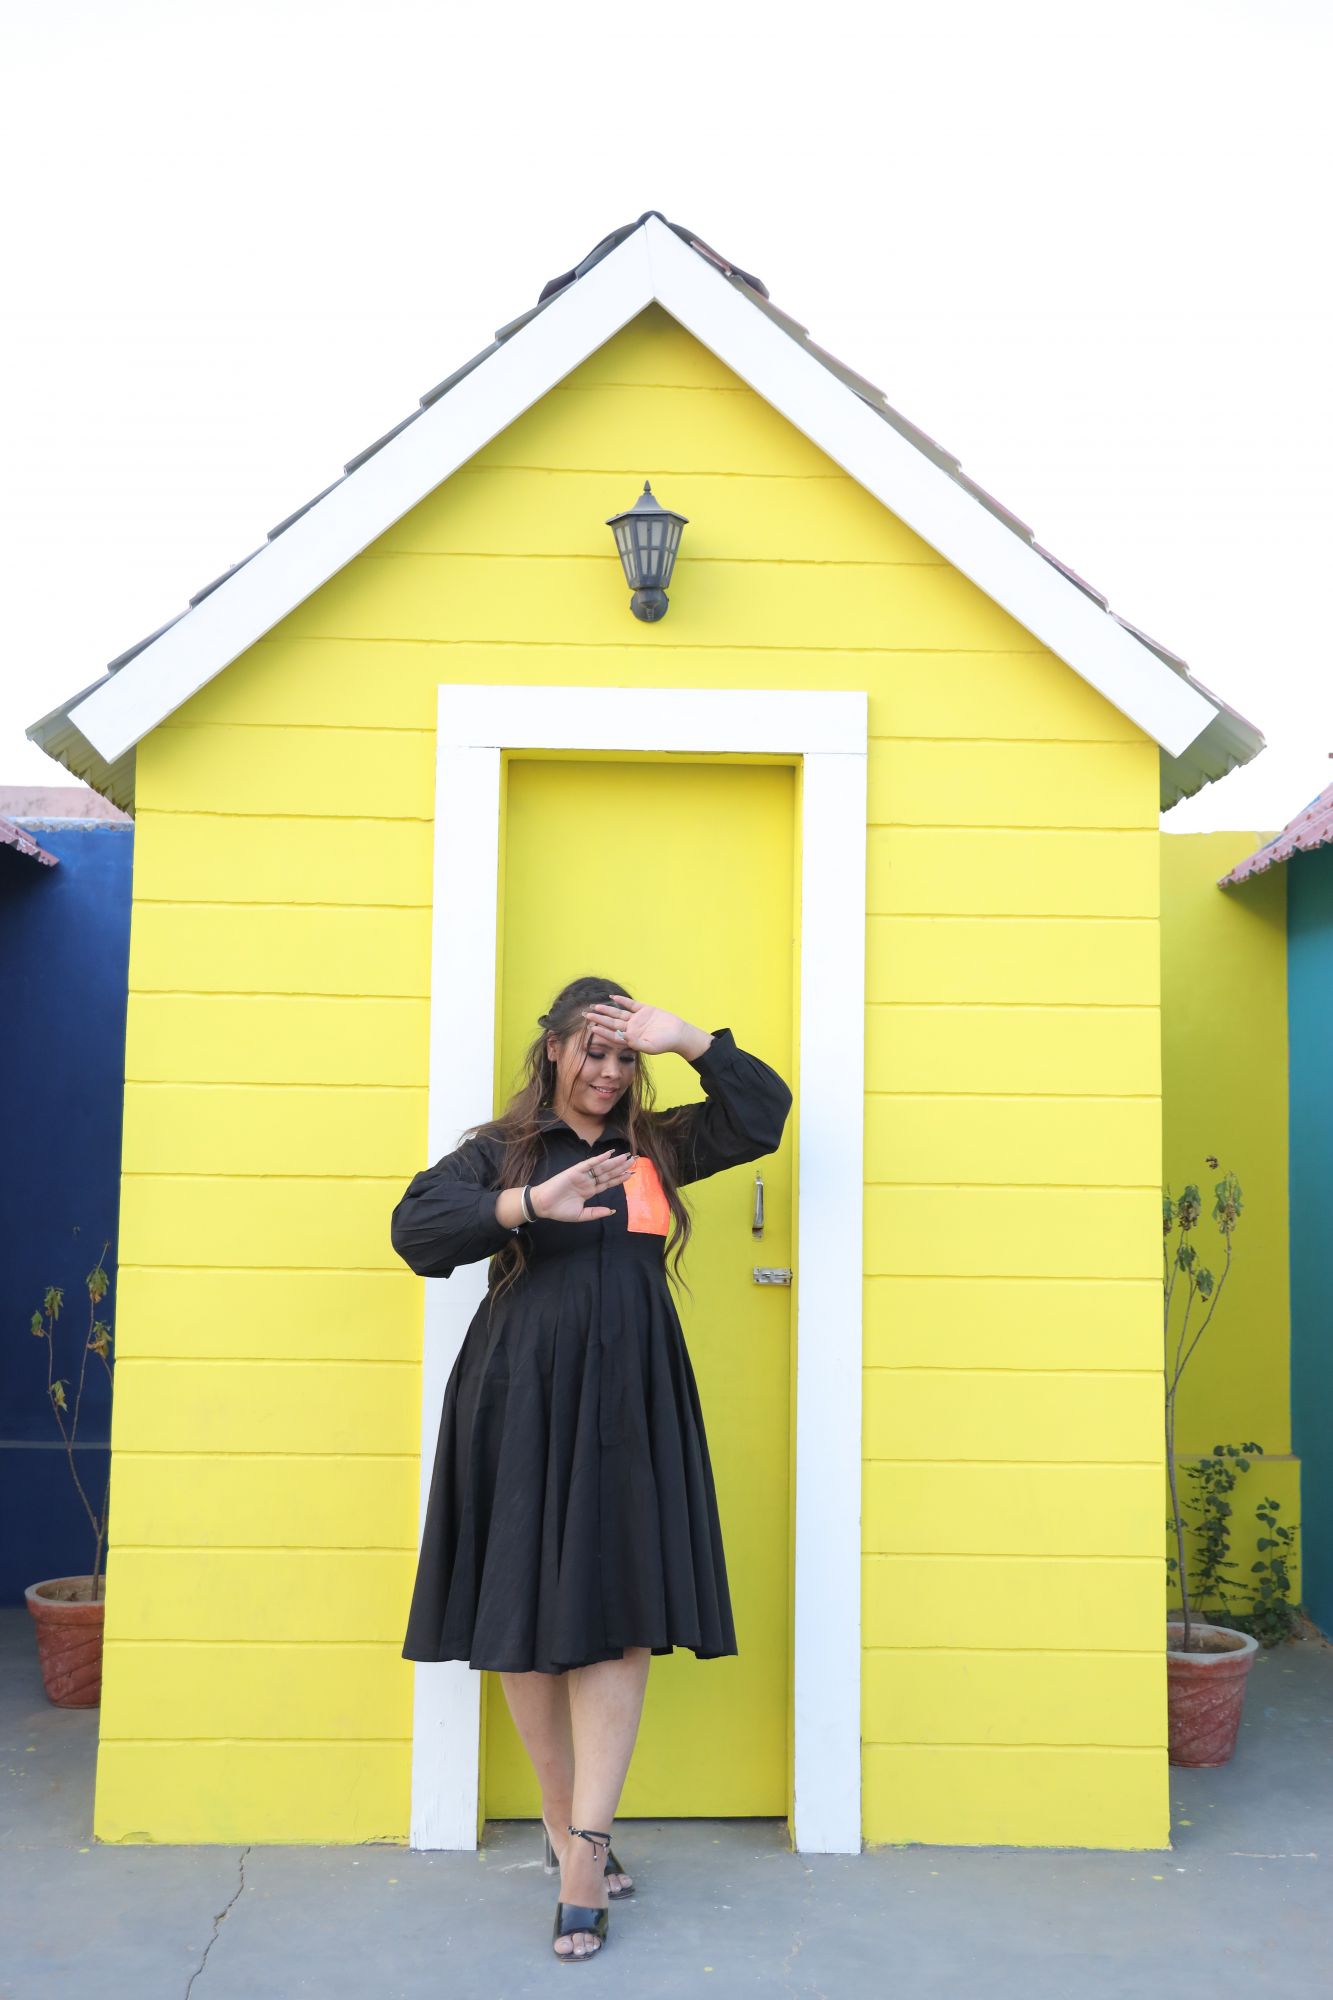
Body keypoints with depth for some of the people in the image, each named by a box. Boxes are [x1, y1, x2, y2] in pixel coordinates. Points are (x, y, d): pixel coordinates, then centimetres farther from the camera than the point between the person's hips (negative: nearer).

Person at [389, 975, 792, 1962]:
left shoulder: (658, 1145, 14)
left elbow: (764, 1112, 12)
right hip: (522, 1399, -2)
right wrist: (533, 1203, -22)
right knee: (523, 1616, 3)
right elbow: (416, 1224, -10)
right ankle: (564, 1827, 18)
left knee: (618, 1619, -5)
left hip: (627, 1403, 2)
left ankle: (586, 1845, -2)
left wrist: (688, 1038, 1)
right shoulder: (502, 1149, 4)